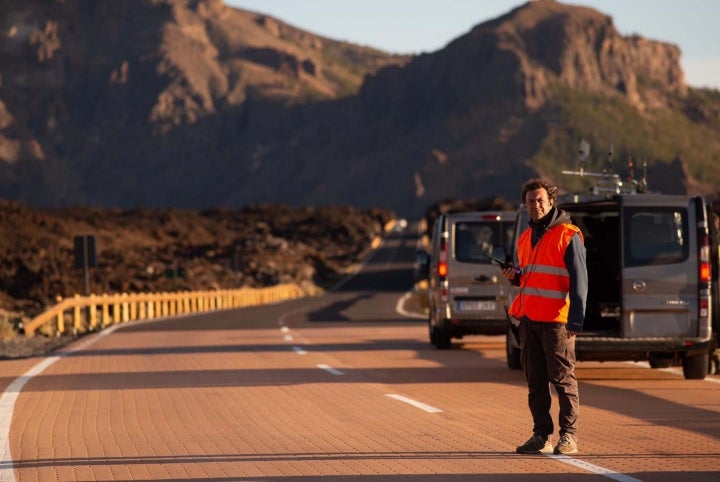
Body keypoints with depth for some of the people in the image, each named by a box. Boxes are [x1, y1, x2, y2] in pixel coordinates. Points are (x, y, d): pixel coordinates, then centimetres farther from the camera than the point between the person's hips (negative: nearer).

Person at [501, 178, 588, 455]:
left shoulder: (568, 235, -6)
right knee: (535, 382, 7)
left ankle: (569, 435, -1)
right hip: (529, 318, 7)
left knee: (562, 379, -4)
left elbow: (579, 281, -10)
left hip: (556, 320, -7)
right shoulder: (525, 237, 17)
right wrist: (514, 276, 5)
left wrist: (576, 320, -17)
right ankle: (541, 436, 12)